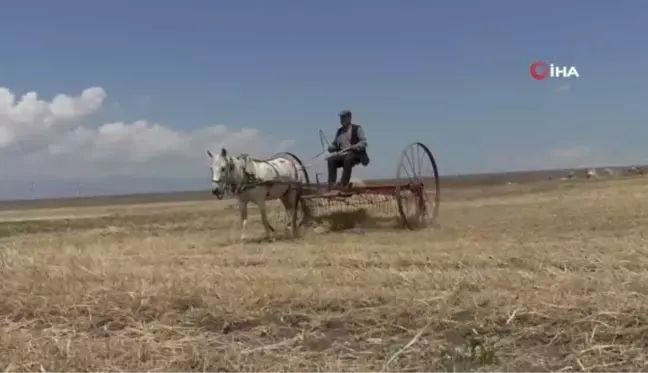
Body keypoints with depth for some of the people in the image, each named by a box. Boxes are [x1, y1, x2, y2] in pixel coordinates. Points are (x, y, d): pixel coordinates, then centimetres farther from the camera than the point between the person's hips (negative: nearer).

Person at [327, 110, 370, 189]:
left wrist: (354, 147, -23)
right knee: (331, 160, -23)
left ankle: (344, 184, -37)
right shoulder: (339, 131, 19)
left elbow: (364, 142, -5)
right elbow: (335, 144, 25)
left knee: (347, 159, -38)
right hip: (342, 155, 5)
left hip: (355, 154, -5)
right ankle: (331, 184, -27)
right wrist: (331, 147, 1)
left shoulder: (357, 129, 3)